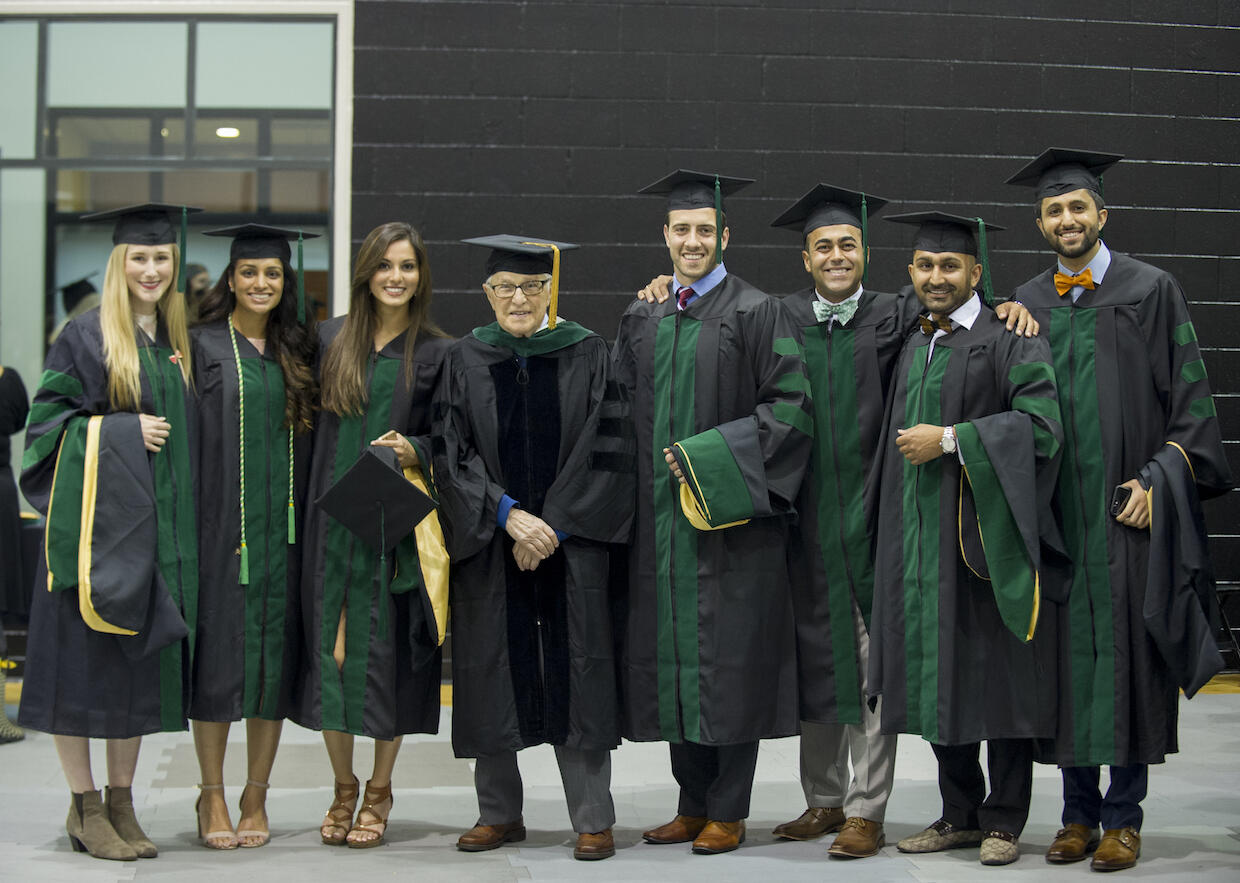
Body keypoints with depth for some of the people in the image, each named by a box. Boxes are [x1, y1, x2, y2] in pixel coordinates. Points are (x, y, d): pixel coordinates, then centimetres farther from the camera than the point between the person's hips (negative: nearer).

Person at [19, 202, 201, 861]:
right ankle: (85, 807, 7)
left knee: (142, 660, 8)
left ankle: (122, 802, 17)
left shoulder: (177, 343, 13)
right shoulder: (86, 337, -4)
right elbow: (46, 421, -7)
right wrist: (123, 430, -15)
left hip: (156, 527, 6)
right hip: (94, 517, -5)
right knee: (84, 658, -2)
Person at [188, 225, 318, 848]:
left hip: (282, 526, 3)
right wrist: (189, 513, -11)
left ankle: (256, 799, 13)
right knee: (218, 652, -1)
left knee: (276, 654, 4)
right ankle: (213, 798, 11)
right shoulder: (203, 346, 1)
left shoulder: (300, 352, 12)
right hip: (220, 522, -3)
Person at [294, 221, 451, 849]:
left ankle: (379, 791, 16)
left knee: (385, 653, 1)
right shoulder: (331, 339, 8)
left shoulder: (437, 354, 1)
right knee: (330, 650, 4)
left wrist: (413, 450, -17)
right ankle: (343, 788, 20)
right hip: (332, 519, 2)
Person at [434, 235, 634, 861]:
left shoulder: (588, 355, 2)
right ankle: (500, 814, 18)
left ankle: (593, 820, 6)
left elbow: (607, 451, -4)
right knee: (493, 674, 5)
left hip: (570, 542, -2)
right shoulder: (465, 361, 6)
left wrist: (553, 527, -11)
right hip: (489, 545, 2)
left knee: (576, 675, -2)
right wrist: (508, 514, -15)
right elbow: (452, 455, -2)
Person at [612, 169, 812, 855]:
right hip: (661, 515, 5)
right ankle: (694, 805, 19)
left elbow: (791, 406, -9)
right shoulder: (641, 318, 13)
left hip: (731, 512, -5)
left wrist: (710, 455, -14)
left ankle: (728, 812, 7)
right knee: (674, 657, 8)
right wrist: (653, 460, 5)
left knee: (729, 659, -2)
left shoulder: (755, 314, -4)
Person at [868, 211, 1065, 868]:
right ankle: (961, 814, 21)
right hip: (922, 541, 7)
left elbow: (1041, 423, -18)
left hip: (987, 535, -7)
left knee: (999, 681, 0)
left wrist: (950, 440, -18)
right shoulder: (913, 348, 17)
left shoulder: (1009, 340, -6)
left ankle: (1004, 821, 11)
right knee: (937, 680, 9)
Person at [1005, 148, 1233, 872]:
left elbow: (1189, 396, -2)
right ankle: (1079, 809, 15)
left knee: (1127, 653, -1)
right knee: (1067, 656, 5)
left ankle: (1124, 815, 8)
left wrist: (1158, 479, -10)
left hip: (1128, 511, -3)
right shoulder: (1026, 306, 11)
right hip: (1055, 511, 3)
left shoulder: (1151, 290, 1)